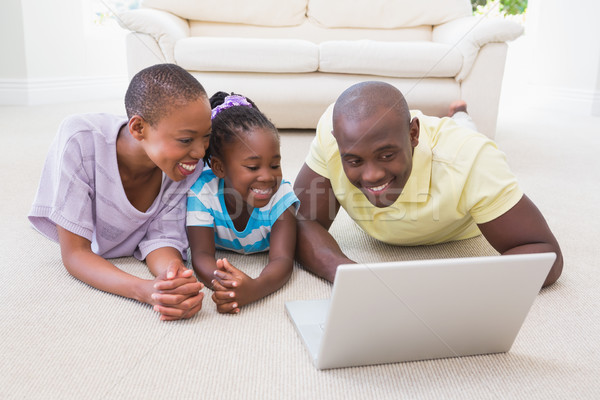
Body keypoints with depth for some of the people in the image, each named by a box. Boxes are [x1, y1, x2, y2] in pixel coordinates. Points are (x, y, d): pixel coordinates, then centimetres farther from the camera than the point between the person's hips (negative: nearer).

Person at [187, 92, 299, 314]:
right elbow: (201, 254, -37)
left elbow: (282, 259, -43)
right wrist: (220, 282, -63)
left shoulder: (281, 195, -33)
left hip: (260, 259, 0)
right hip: (222, 258, 1)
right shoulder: (203, 191, -33)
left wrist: (254, 289, -68)